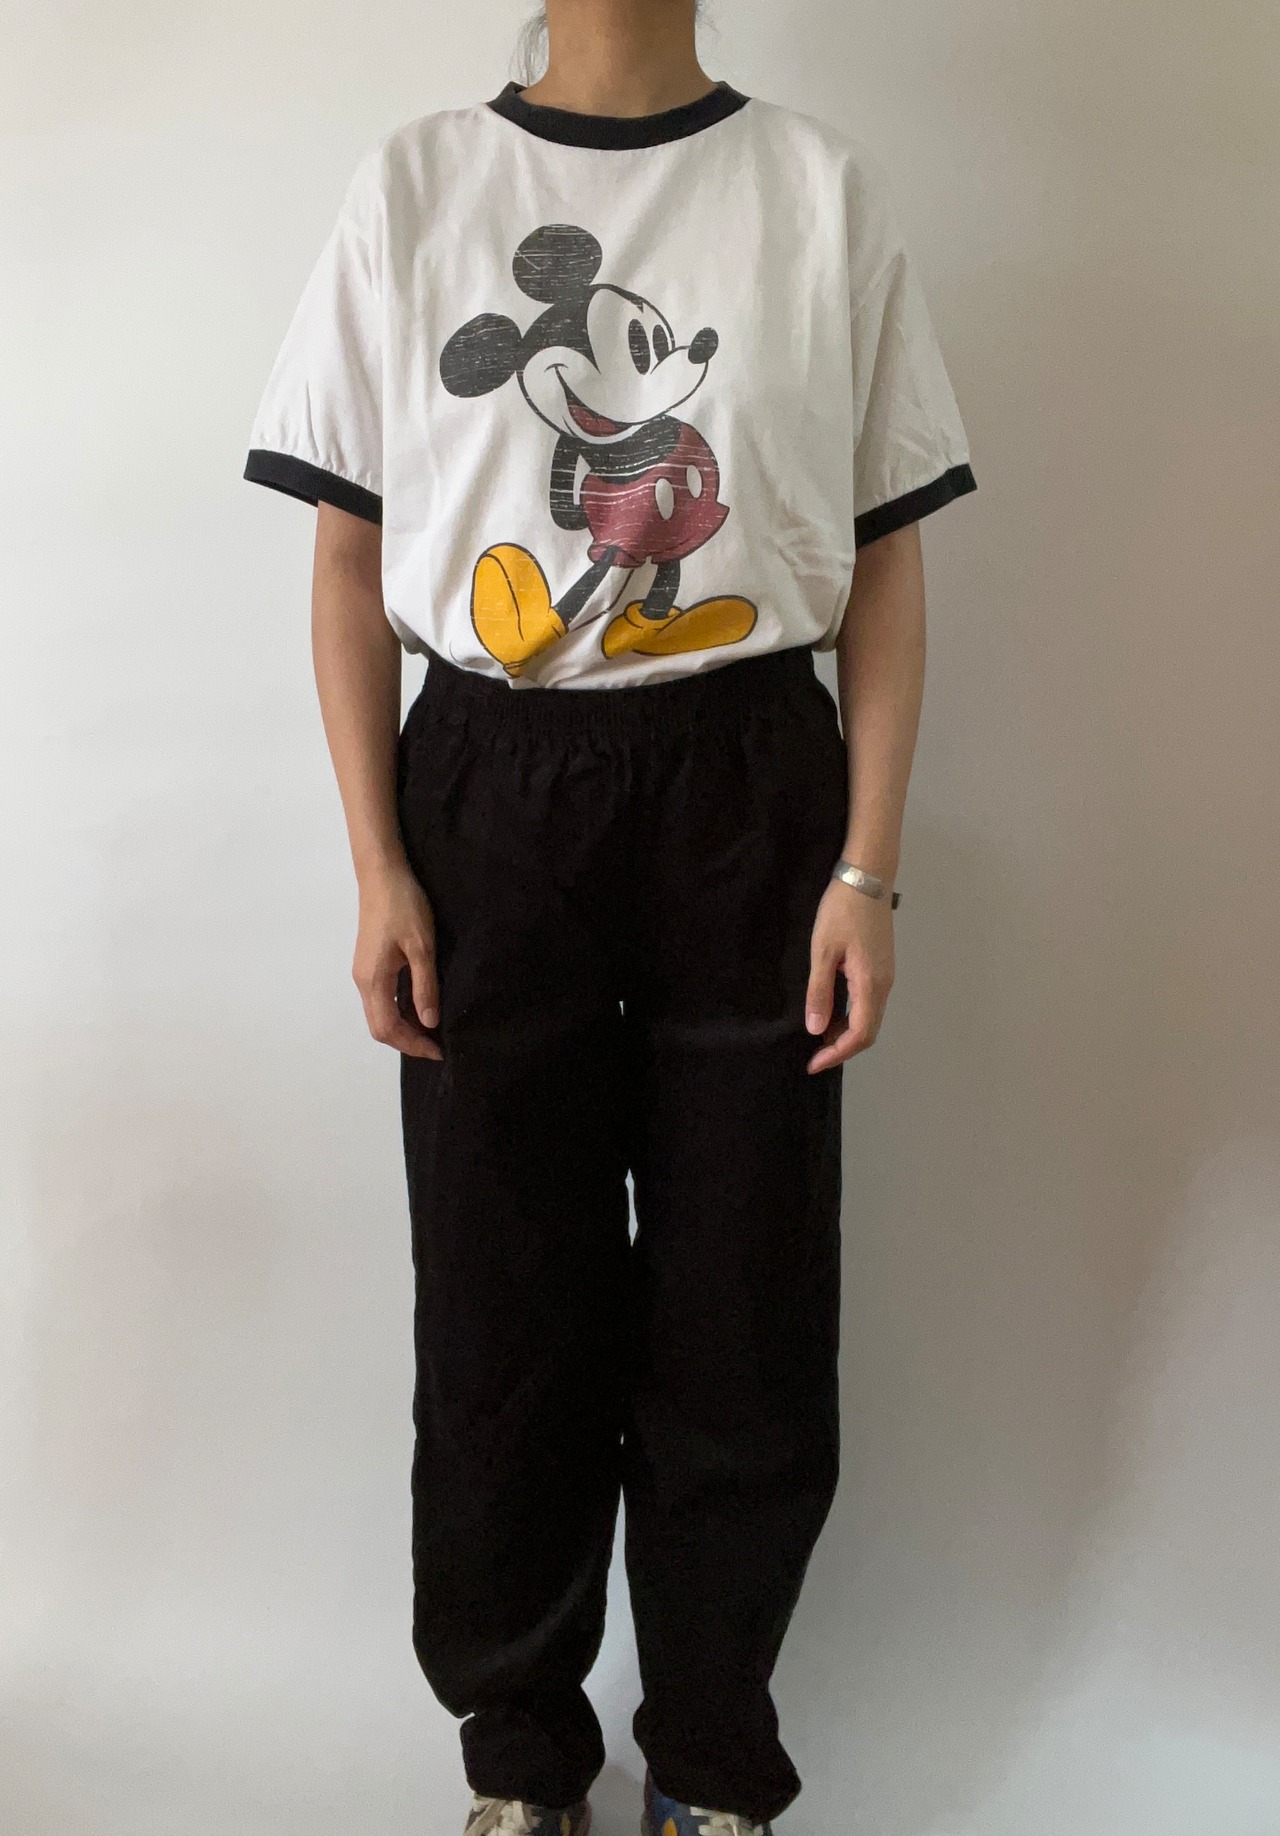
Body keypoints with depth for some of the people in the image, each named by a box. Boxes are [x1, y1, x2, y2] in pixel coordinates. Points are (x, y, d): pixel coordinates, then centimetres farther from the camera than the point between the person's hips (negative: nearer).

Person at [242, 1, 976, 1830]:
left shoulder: (825, 189, 5)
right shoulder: (412, 187, 6)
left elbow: (886, 564, 4)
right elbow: (354, 563, 4)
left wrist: (868, 870, -4)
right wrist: (378, 868, -3)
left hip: (749, 792, 0)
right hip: (492, 790, 0)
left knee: (745, 1307, 7)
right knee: (504, 1299, 8)